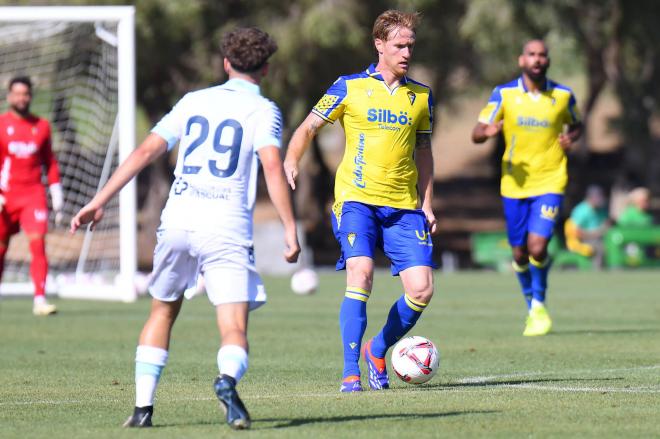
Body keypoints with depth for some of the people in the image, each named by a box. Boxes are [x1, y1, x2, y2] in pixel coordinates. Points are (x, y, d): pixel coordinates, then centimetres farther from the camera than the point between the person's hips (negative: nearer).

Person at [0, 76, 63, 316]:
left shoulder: (42, 126, 8)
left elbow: (50, 162, 15)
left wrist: (56, 194, 11)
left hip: (33, 195, 1)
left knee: (38, 242, -16)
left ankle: (40, 300, -20)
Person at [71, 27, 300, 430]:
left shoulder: (194, 102, 17)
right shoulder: (263, 111, 6)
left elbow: (146, 151, 12)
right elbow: (273, 166, -10)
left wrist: (99, 202, 13)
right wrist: (290, 229, -12)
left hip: (178, 217, 3)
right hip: (227, 227, -3)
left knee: (163, 310, 23)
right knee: (234, 331, -5)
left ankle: (143, 406, 16)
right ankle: (228, 379, -38)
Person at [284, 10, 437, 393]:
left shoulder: (421, 96, 12)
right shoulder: (350, 88, 2)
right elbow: (309, 128, 8)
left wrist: (427, 205, 13)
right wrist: (291, 163, -10)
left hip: (404, 206, 4)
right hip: (357, 198, -4)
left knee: (421, 289, -7)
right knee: (361, 273, -23)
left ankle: (378, 353, 19)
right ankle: (351, 372, -16)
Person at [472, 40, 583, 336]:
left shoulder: (563, 96, 0)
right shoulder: (504, 94, -2)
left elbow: (576, 125, 19)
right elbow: (476, 134, -2)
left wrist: (571, 137, -5)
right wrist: (487, 131, -27)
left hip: (550, 182, -1)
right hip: (514, 184, 1)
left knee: (537, 247, -16)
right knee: (520, 253, 7)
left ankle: (539, 305, 8)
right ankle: (531, 305, 32)